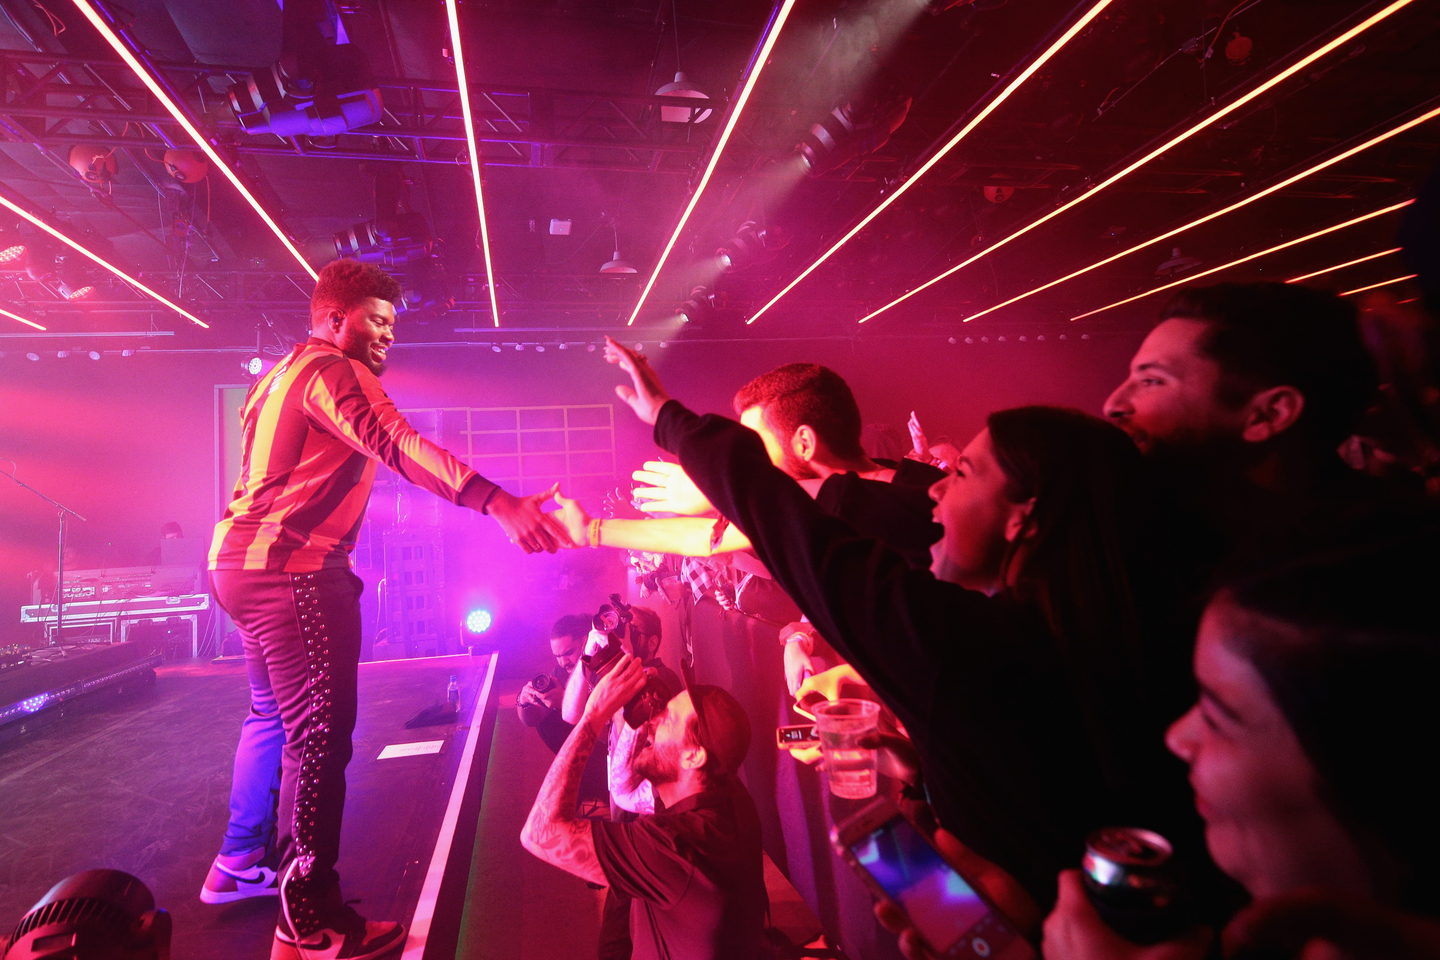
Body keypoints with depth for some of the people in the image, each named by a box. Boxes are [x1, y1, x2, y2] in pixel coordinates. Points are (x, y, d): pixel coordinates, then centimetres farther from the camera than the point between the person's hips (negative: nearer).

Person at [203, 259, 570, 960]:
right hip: (295, 569, -11)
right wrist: (498, 503, -41)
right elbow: (397, 445, -29)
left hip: (243, 560, 11)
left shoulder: (280, 376, 22)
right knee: (319, 734, -8)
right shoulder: (333, 371, -11)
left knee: (276, 713, 23)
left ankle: (242, 863, 37)